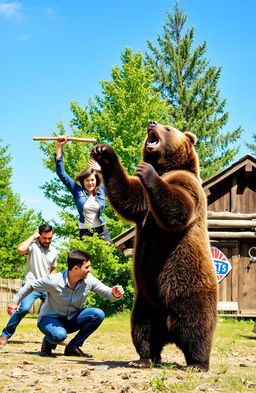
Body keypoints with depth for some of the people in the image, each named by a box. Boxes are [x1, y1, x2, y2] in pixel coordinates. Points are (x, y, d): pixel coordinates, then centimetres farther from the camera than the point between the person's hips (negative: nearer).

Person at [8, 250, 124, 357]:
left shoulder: (89, 280, -14)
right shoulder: (54, 281, -25)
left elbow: (107, 292, -12)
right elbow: (30, 286, -10)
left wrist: (115, 294, -36)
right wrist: (15, 302, 0)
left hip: (71, 319, 5)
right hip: (50, 318, -5)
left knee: (98, 314, -20)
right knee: (59, 335, -39)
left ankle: (73, 347, -6)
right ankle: (48, 342, 1)